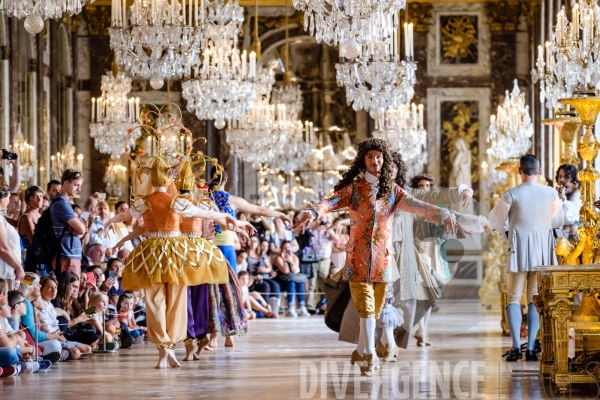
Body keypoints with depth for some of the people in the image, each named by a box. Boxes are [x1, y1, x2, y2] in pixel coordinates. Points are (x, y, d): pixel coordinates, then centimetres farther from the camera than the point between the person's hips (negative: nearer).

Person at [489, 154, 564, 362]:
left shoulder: (511, 194, -9)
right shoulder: (551, 194, -2)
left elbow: (496, 223, 1)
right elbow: (559, 222, 11)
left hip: (519, 250, -2)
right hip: (543, 251, 2)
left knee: (514, 298, 4)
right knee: (536, 299, 7)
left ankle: (516, 346, -9)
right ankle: (531, 348, 0)